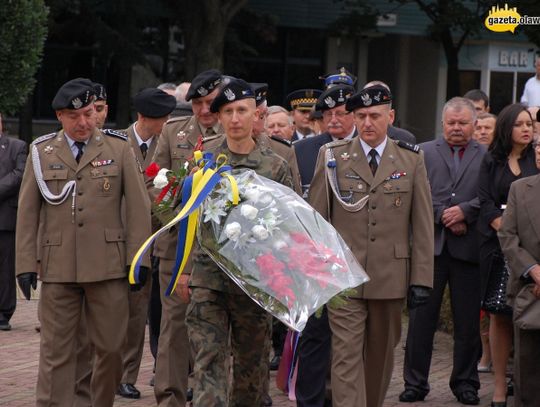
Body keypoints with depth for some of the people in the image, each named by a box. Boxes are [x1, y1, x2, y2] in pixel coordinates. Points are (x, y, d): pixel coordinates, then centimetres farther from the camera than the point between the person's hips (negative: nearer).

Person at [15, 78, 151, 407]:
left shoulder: (119, 148, 5)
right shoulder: (42, 152, 8)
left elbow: (138, 206, 3)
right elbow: (27, 213, 8)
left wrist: (139, 257, -3)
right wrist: (25, 265, 2)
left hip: (108, 265, 0)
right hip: (58, 267, 0)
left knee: (111, 347, 5)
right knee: (56, 352, 1)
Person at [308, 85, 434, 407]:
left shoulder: (411, 159, 5)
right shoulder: (332, 157, 3)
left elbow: (423, 225, 4)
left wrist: (421, 280, -1)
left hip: (391, 277, 2)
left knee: (381, 355, 12)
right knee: (347, 356, -8)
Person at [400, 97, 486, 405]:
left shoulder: (488, 156, 6)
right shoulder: (424, 152, 9)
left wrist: (465, 211, -15)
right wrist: (443, 217, -10)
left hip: (468, 247, 0)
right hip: (430, 244, 0)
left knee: (468, 320, 6)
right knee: (422, 316, 3)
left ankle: (465, 382, 18)